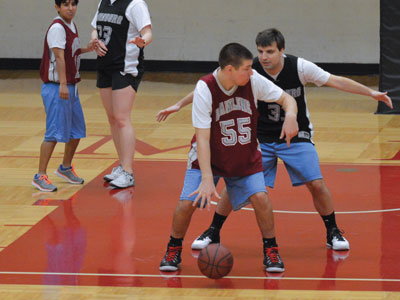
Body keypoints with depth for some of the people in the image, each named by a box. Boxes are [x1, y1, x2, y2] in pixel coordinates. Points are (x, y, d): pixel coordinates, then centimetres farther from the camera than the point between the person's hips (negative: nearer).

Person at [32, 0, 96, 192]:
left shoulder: (72, 26, 13)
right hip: (56, 88, -9)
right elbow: (59, 56, -22)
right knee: (55, 133, -10)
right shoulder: (57, 28, -15)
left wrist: (86, 49, 6)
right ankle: (40, 176, -5)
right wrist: (63, 84, -27)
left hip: (70, 87, 9)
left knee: (77, 130, 16)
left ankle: (65, 168, 33)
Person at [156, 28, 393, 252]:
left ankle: (333, 233, 10)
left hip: (296, 135, -1)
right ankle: (213, 232, 11)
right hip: (260, 138, 1)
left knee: (316, 184, -12)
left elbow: (335, 81, -11)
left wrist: (371, 92, -15)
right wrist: (180, 104, -9)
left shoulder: (299, 67, -18)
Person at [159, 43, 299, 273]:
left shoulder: (253, 81, -17)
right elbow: (202, 138, -26)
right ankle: (174, 250, 11)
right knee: (187, 202, -16)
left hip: (246, 159, 2)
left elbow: (287, 99, -5)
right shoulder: (205, 88, -25)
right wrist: (207, 179, -34)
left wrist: (290, 115, -30)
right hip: (209, 157, -2)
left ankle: (271, 251, 4)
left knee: (260, 197, -18)